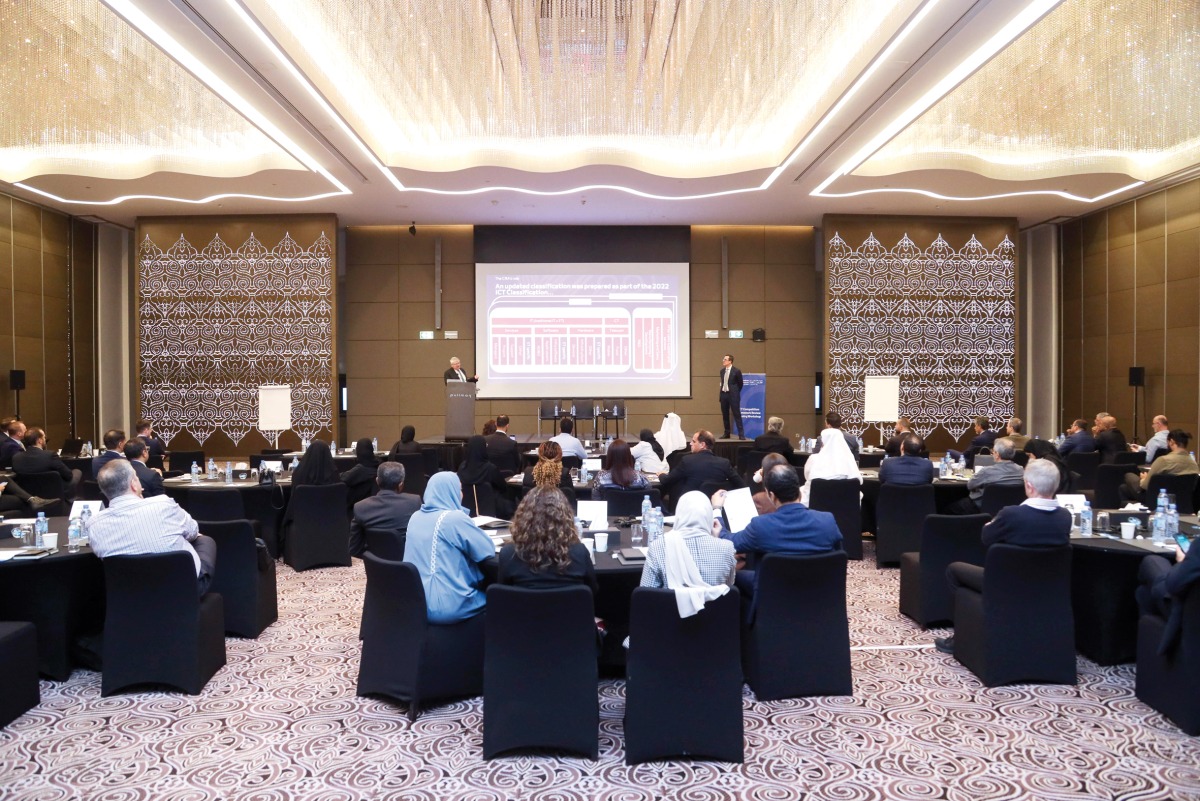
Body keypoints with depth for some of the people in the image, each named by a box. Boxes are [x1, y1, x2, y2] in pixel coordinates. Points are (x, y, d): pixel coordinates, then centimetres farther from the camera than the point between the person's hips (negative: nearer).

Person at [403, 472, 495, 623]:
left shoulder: (416, 517, 8)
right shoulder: (455, 518, -14)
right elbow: (488, 550, -7)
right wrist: (473, 530, 9)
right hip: (446, 606, -7)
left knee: (479, 588, 27)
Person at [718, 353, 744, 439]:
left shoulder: (736, 371, -9)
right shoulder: (722, 371, 9)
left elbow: (740, 384, 1)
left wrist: (735, 392, 7)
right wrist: (722, 392, 14)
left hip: (732, 395, -6)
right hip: (724, 394, 6)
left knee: (737, 414, -5)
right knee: (725, 415, 10)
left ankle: (741, 434, -3)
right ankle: (726, 433, 19)